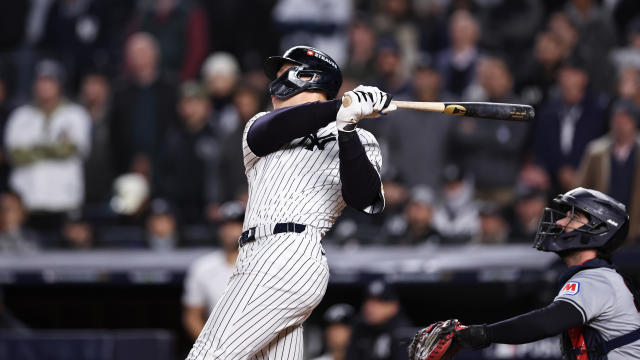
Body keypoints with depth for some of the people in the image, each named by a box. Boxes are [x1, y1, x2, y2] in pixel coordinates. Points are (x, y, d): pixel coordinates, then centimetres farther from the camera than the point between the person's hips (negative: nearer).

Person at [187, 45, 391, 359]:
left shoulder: (357, 142, 9)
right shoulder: (260, 126, 25)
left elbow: (361, 197, -9)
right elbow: (264, 134, 0)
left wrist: (347, 129, -22)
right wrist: (341, 108, -11)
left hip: (287, 261, -7)